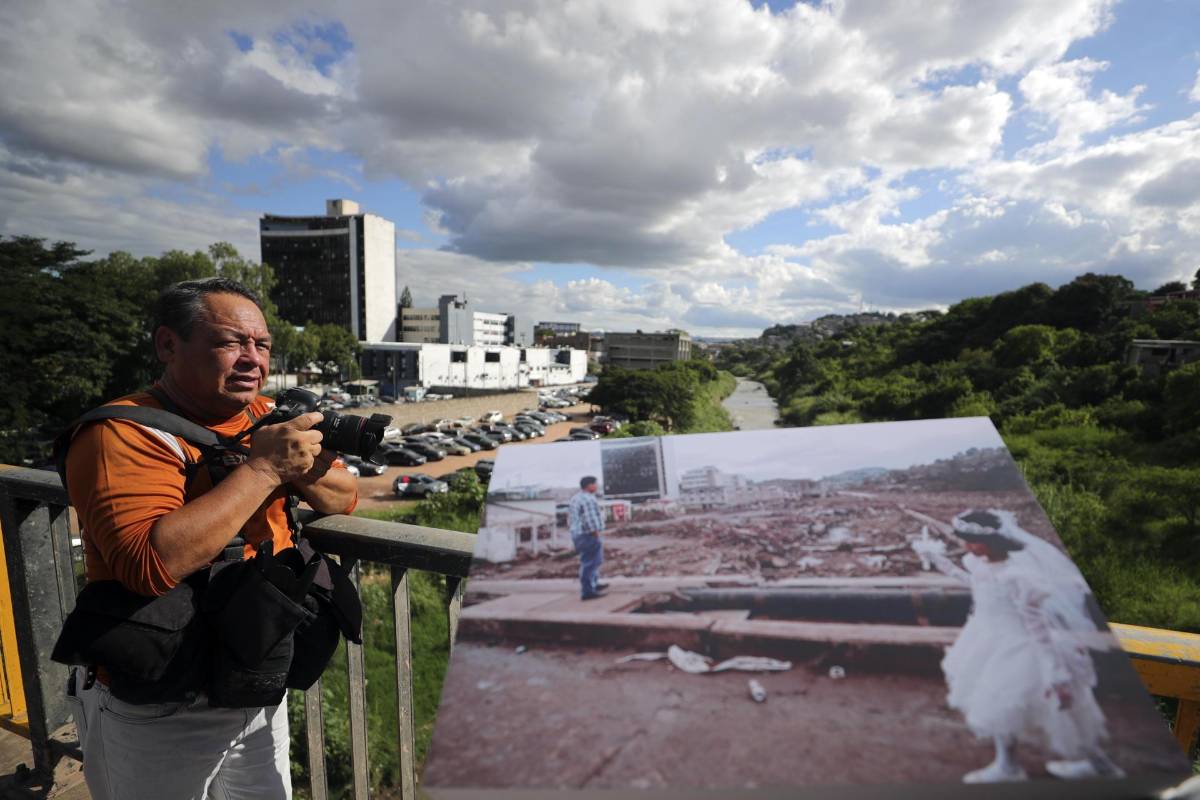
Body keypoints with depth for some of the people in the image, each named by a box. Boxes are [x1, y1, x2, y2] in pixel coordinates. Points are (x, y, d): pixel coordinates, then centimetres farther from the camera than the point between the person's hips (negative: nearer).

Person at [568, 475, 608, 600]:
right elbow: (591, 521, -24)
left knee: (590, 562, 23)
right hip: (588, 535, -11)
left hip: (577, 534, 11)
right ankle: (587, 591, -2)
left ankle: (593, 585, 36)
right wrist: (596, 535, -17)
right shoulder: (588, 499, -19)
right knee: (590, 563, -5)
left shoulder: (576, 498, 14)